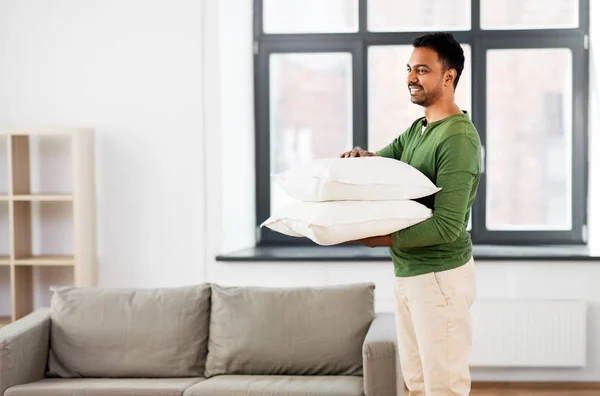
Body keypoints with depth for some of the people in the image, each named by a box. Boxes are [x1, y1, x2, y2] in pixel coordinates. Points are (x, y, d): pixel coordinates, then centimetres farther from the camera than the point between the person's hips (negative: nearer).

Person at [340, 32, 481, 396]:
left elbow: (446, 226, -23)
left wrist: (381, 238, -26)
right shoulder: (417, 129, 12)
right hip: (408, 272, 9)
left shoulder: (459, 137, -18)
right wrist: (361, 157, -9)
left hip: (439, 275, -9)